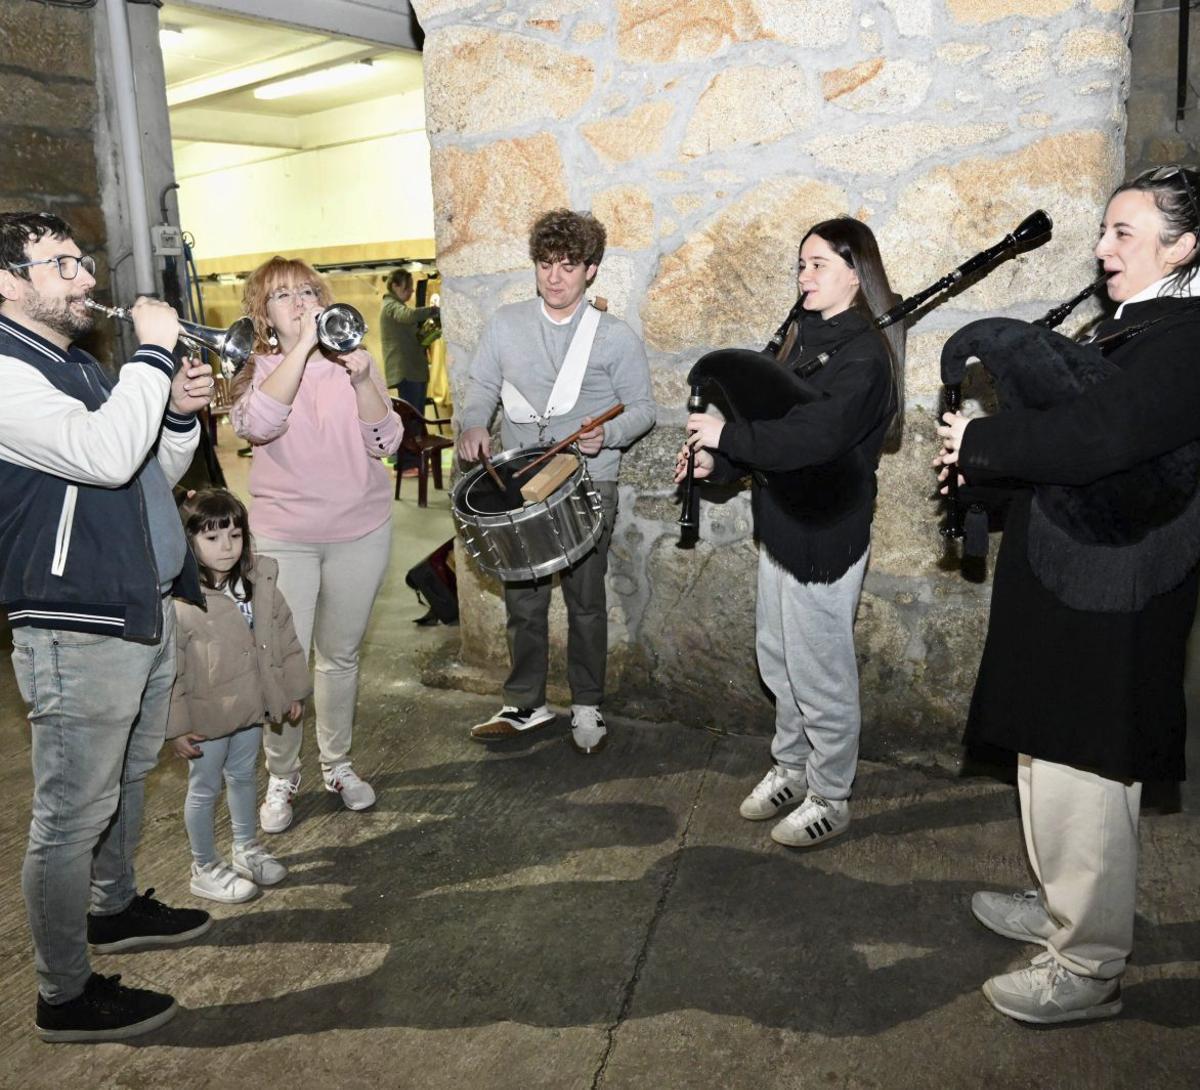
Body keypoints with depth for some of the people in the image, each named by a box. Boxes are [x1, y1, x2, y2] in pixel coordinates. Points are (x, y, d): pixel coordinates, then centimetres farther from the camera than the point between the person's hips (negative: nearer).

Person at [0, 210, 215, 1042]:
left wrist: (180, 412, -1)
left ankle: (116, 905, 45)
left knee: (130, 778, 24)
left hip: (145, 613, 10)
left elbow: (153, 475, 18)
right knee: (73, 814, 2)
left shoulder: (82, 366, 16)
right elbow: (105, 456, -31)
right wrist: (154, 354, -21)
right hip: (76, 634, -10)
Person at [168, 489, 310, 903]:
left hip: (252, 706, 6)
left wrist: (293, 690, 9)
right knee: (205, 789, 12)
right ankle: (204, 868, 31)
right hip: (207, 717, -6)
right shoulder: (177, 601, -23)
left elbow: (283, 636, 5)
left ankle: (246, 849, 43)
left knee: (244, 777, 23)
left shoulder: (261, 581, -5)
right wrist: (177, 727, -15)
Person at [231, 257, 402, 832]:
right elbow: (257, 423, -27)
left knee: (341, 655, 15)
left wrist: (361, 380, -23)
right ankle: (281, 776, 22)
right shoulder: (255, 369, -4)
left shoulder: (354, 360, 1)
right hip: (284, 538, -2)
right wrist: (303, 346, -30)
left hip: (360, 532, 2)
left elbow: (385, 443, -8)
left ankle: (338, 764, 35)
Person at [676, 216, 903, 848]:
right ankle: (791, 769, 39)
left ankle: (829, 800, 24)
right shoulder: (806, 337, 10)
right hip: (780, 523, 9)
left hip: (824, 535, -9)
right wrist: (719, 462, -3)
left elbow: (812, 437, -30)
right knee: (777, 658, 20)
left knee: (820, 675, 5)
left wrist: (726, 435, -21)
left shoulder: (863, 353, -18)